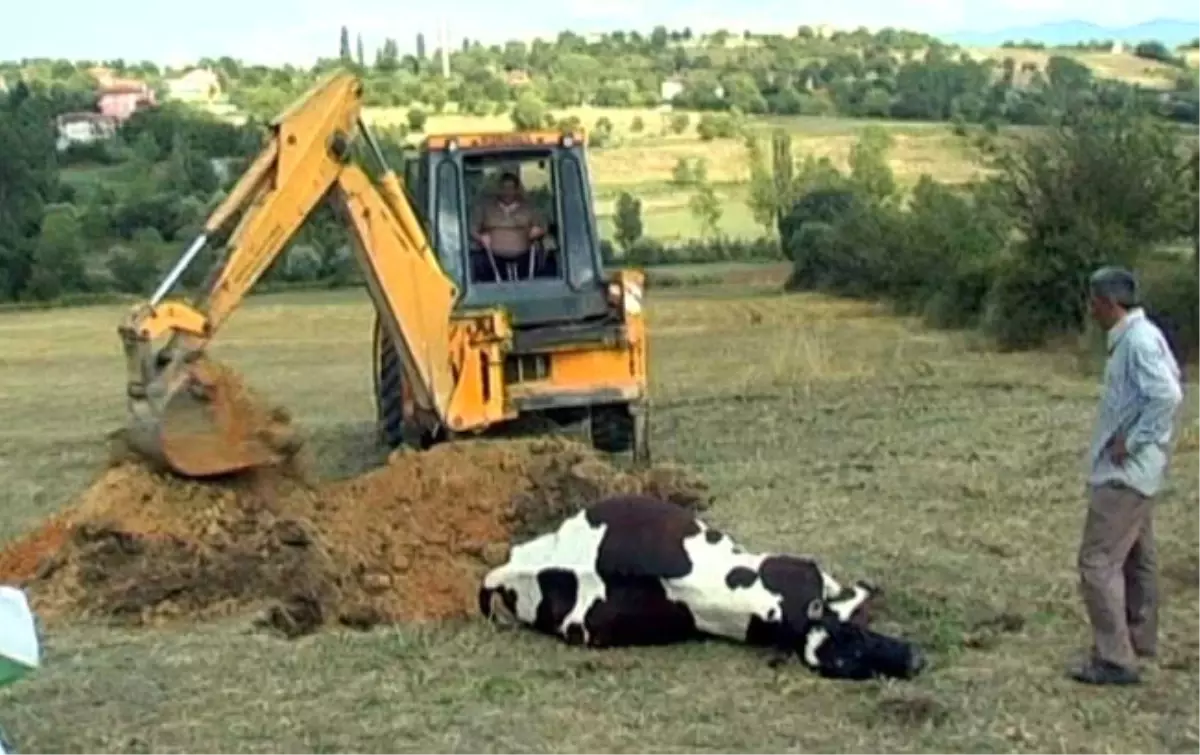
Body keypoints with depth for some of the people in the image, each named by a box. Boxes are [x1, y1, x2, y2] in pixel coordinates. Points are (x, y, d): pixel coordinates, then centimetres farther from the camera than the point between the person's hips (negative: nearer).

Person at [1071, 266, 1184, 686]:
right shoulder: (1134, 338, 10)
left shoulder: (1139, 341, -20)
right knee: (1135, 557, 20)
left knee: (1098, 561, -9)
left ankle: (1115, 660, -6)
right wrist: (1129, 439, 10)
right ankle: (1140, 640, 33)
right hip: (1130, 470, 11)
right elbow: (1162, 389, 17)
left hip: (1125, 472, -11)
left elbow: (1168, 396, -29)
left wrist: (1132, 441, -21)